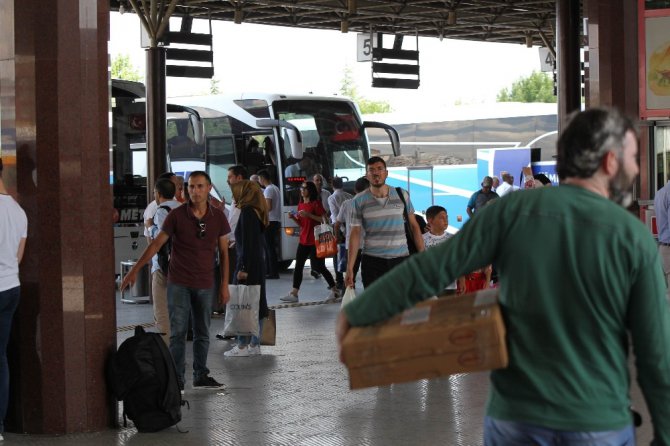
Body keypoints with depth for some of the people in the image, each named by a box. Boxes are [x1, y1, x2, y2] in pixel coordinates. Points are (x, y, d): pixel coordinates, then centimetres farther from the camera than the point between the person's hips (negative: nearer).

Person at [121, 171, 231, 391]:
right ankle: (176, 379, 2)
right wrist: (134, 270, -8)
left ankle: (201, 376, 21)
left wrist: (224, 285, 3)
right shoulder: (177, 215, -7)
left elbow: (223, 252, 6)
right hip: (179, 283, -2)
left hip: (205, 285, 3)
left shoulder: (218, 217, 0)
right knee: (177, 332, -3)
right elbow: (156, 244, -4)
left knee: (202, 333, 10)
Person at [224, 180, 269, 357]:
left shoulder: (247, 212, -14)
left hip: (247, 265, -10)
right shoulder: (257, 212, 13)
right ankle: (254, 344, 14)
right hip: (258, 264, 10)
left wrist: (243, 268, -18)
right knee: (257, 304, 10)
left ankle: (242, 345, -3)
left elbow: (248, 243, -18)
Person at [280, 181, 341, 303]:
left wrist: (309, 215, -22)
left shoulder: (316, 203, -9)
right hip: (303, 240, 7)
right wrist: (293, 218, 1)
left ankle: (334, 290, 9)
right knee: (298, 266, 5)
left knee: (318, 266, -3)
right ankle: (294, 293, 7)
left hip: (315, 240, -7)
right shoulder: (301, 204, 13)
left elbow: (324, 219, -15)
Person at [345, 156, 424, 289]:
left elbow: (414, 226, 10)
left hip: (401, 259, 1)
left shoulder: (402, 195, 5)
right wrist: (349, 268, -5)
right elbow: (355, 234, 1)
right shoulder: (359, 201, 1)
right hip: (372, 261, -1)